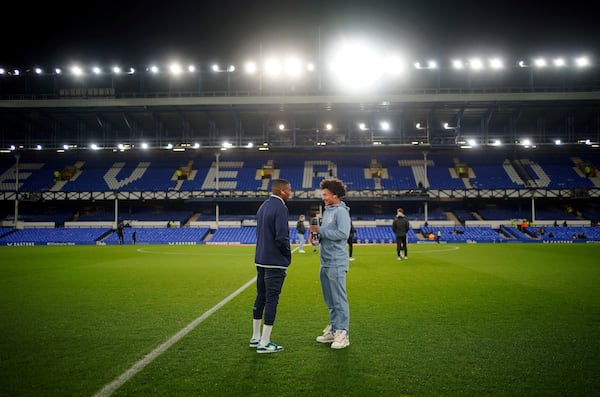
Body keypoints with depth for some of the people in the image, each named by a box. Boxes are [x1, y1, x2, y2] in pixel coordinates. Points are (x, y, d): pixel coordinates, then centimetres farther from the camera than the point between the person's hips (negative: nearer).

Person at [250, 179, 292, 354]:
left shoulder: (263, 206, 12)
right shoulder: (280, 208, -15)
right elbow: (282, 237, -21)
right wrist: (288, 255, -4)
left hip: (260, 259, 9)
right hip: (275, 262, -9)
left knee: (260, 298, 15)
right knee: (271, 300, -2)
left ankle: (256, 337, 25)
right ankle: (264, 343, 4)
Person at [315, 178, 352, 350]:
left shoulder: (341, 211, -12)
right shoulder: (327, 211, 16)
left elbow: (343, 233, -23)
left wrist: (321, 231, -15)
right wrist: (317, 234, 1)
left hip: (336, 262, -9)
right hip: (325, 262, 9)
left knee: (339, 299, -3)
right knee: (330, 300, 16)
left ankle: (342, 333, 4)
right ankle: (333, 329, 26)